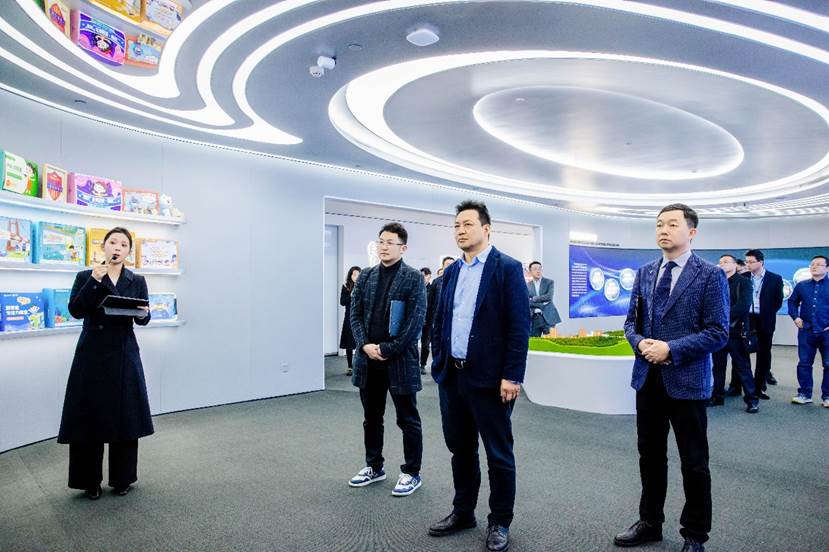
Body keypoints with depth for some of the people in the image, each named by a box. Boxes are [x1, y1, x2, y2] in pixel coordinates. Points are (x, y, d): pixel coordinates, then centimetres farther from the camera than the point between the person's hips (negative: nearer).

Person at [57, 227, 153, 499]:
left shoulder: (137, 281, 7)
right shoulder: (85, 276, 4)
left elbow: (143, 319, 3)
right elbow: (75, 311, -10)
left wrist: (143, 314, -20)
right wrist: (94, 280, -18)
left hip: (125, 355, 1)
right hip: (92, 354, -1)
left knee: (125, 415, 5)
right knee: (89, 415, 2)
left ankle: (122, 478, 20)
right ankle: (90, 481, 18)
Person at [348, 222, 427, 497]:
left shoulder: (413, 278, -6)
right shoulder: (366, 276, 8)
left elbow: (415, 321, -12)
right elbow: (355, 313, 7)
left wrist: (387, 349, -14)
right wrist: (365, 345, -8)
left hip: (400, 359, -5)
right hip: (368, 358, 5)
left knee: (408, 420, 7)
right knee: (371, 418, 17)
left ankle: (412, 473, 22)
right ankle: (374, 467, 34)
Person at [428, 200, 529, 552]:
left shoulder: (507, 268, -7)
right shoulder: (451, 271, 11)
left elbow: (519, 327, -11)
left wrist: (512, 376, -15)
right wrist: (438, 363, 9)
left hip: (489, 378, -6)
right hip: (451, 376, 6)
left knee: (498, 454, 8)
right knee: (460, 449, 17)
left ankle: (499, 522, 25)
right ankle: (463, 512, 34)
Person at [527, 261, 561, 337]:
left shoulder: (549, 282, 4)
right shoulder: (527, 285, 7)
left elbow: (549, 296, -11)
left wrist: (534, 299, -9)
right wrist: (541, 305, -12)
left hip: (547, 317, -1)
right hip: (534, 319, 1)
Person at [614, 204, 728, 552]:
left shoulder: (710, 276, -8)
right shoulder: (645, 273, 8)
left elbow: (718, 333, -12)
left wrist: (671, 349, -20)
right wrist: (640, 342, -9)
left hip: (686, 381, -5)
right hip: (647, 378, 5)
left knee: (694, 463, 9)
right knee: (650, 456, 17)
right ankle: (650, 523, 34)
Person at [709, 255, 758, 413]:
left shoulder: (743, 282, 1)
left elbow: (743, 305, -13)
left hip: (736, 331, -4)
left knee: (743, 367, 0)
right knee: (718, 366, 10)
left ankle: (752, 399, 8)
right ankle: (717, 396, 19)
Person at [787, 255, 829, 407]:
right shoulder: (801, 286, 8)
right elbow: (792, 302, 19)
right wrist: (796, 317, 5)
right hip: (806, 331, 3)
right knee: (804, 363, 6)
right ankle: (804, 394, 15)